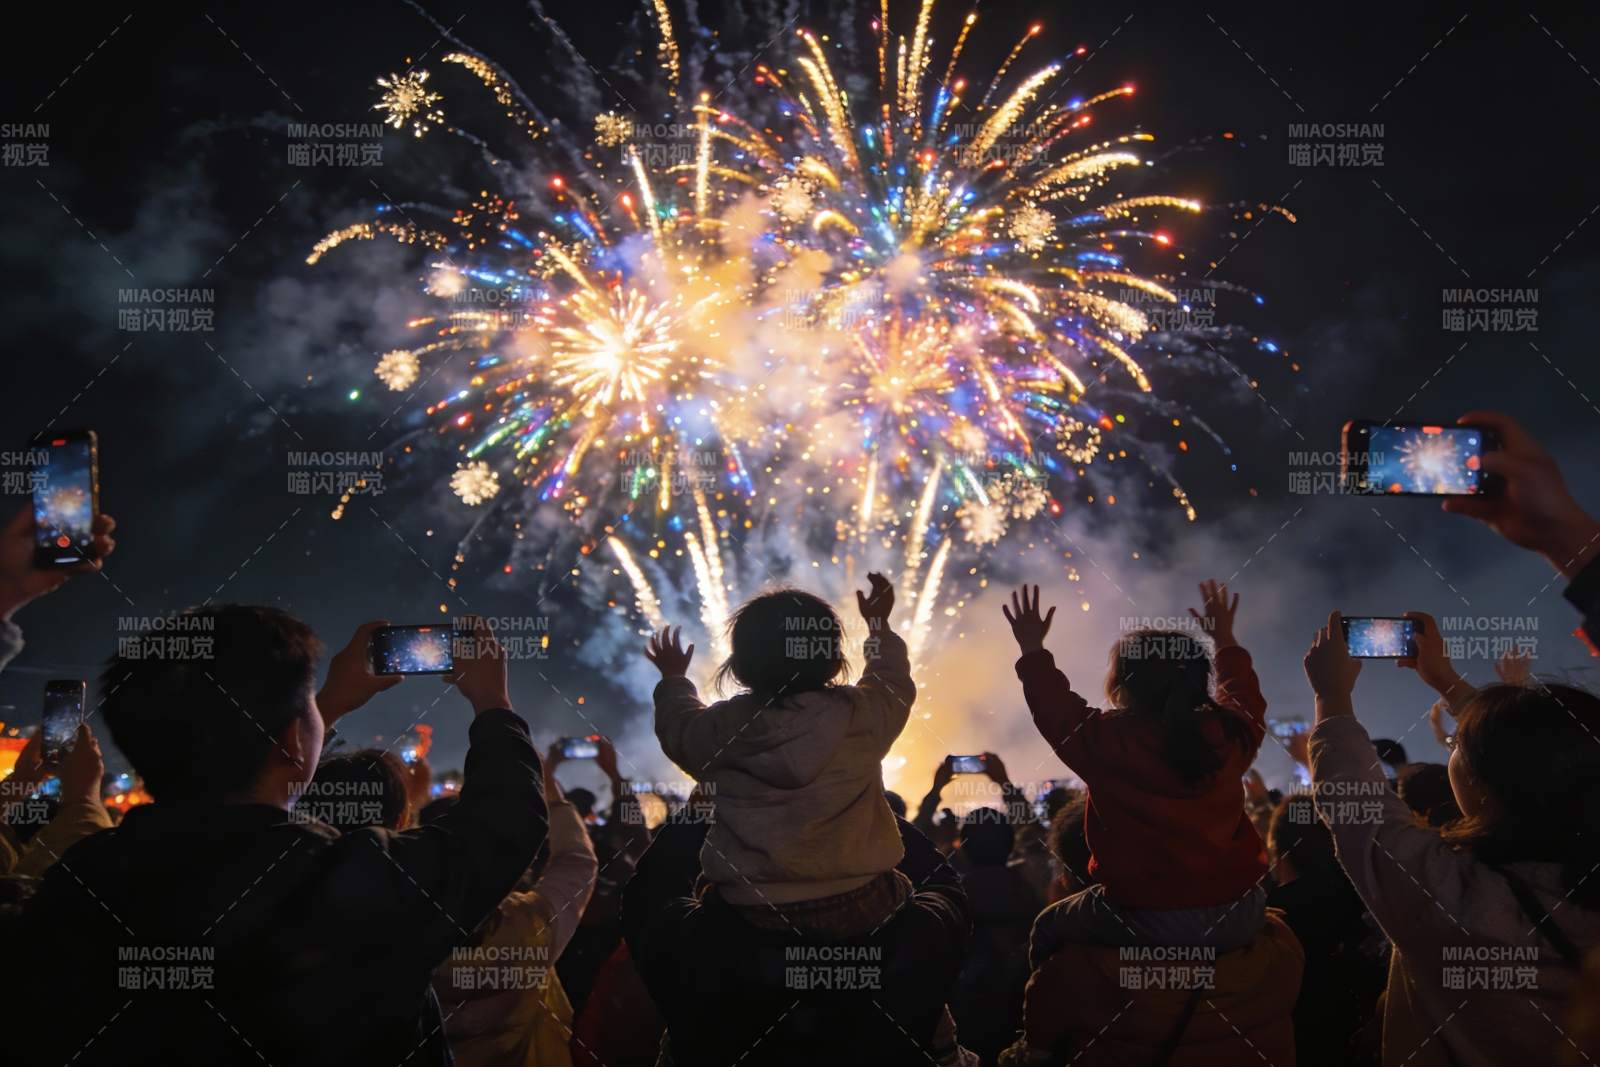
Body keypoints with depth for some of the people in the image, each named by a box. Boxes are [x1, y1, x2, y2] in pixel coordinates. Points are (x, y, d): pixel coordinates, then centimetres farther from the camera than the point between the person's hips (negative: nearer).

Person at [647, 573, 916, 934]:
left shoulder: (721, 727, -7)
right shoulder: (862, 714, -8)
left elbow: (679, 727, 18)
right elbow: (894, 685, 16)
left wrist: (673, 679, 38)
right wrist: (880, 625, 33)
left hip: (747, 915, 1)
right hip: (854, 907, 0)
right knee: (901, 891, 31)